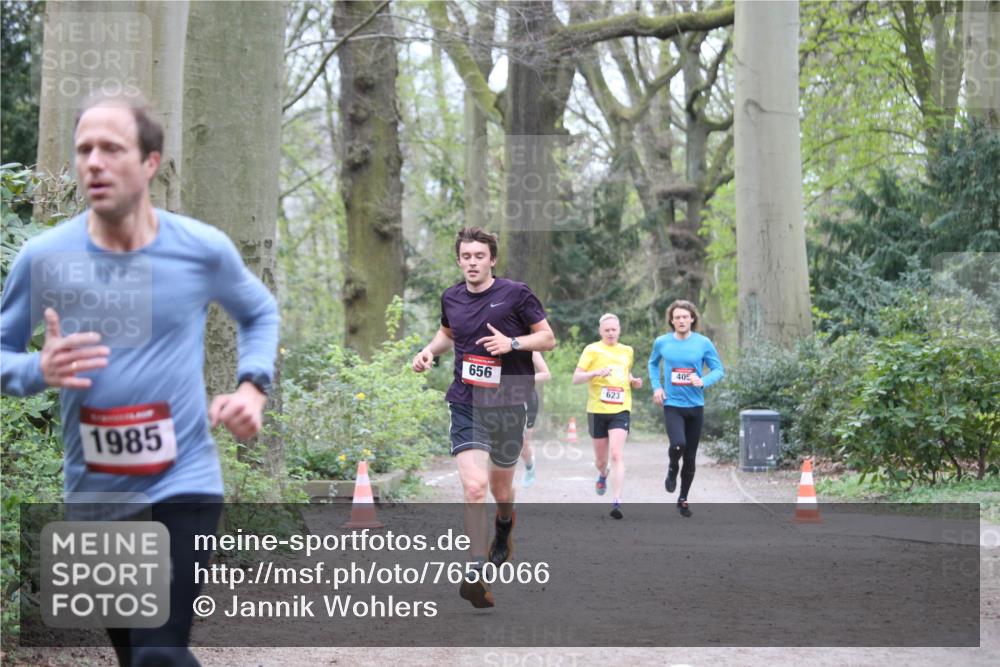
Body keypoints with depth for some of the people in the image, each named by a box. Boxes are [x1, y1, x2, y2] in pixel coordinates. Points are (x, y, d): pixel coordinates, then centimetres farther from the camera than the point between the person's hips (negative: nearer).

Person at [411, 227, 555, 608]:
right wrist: (430, 351, 7)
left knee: (500, 488, 17)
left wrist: (512, 343, -18)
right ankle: (476, 573, -16)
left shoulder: (516, 294, -6)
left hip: (507, 404, -1)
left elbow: (548, 338, -2)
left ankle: (504, 526, 53)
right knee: (474, 487, -18)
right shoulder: (451, 298, 5)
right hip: (466, 404, 1)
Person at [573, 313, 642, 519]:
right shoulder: (592, 350, -1)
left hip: (620, 410, 1)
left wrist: (633, 381, 8)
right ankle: (603, 475, 49)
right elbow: (576, 378, -6)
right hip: (597, 410, -1)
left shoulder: (627, 351, 11)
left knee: (617, 455, -16)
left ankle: (616, 501, -20)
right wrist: (595, 373, -23)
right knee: (601, 459, 12)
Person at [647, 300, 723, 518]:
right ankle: (672, 469, 9)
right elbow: (653, 363, 19)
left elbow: (718, 369, 1)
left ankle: (683, 499, 26)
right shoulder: (662, 343, 0)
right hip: (672, 404, -1)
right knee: (678, 444, -26)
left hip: (695, 405, 1)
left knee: (690, 457, 8)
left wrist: (703, 382, -19)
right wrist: (656, 386, 5)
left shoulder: (703, 343, -3)